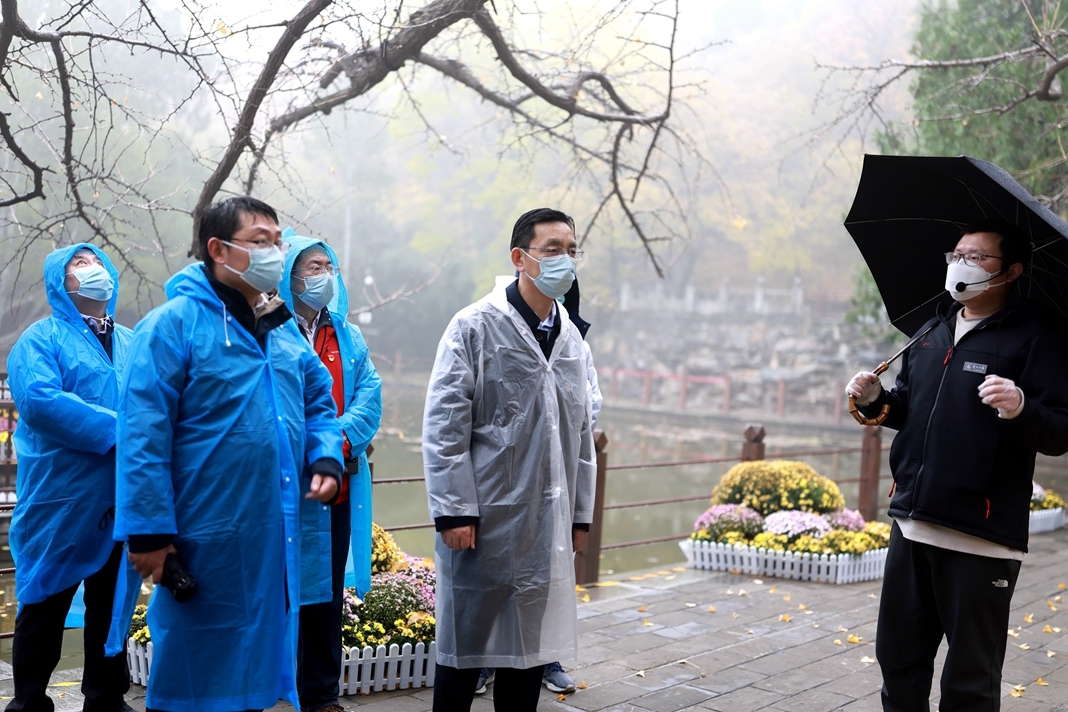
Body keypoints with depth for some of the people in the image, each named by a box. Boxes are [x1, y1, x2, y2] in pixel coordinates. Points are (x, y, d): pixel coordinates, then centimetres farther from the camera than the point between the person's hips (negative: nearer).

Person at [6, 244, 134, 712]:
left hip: (122, 502, 6)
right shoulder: (42, 339, -4)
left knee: (111, 605, 14)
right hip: (61, 501, -5)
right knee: (45, 605, 2)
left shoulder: (134, 344, 15)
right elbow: (39, 399, -21)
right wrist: (118, 430, -22)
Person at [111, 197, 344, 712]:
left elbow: (318, 403, 22)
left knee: (258, 652, 17)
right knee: (197, 666, 2)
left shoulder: (284, 330, 13)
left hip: (276, 537, 7)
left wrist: (325, 458, 2)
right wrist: (149, 531, -18)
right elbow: (143, 436, -16)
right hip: (206, 540, -7)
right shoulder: (174, 325, -11)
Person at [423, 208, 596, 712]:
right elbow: (444, 425, -10)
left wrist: (580, 513, 14)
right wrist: (454, 511, -15)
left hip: (548, 527, 6)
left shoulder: (571, 338, 12)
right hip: (485, 519, -5)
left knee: (530, 649, 11)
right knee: (466, 649, 3)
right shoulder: (476, 326, -6)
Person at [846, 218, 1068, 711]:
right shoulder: (932, 333, 14)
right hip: (911, 525, 6)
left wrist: (1021, 409, -31)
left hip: (980, 540, -6)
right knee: (899, 660, 15)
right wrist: (876, 400, 5)